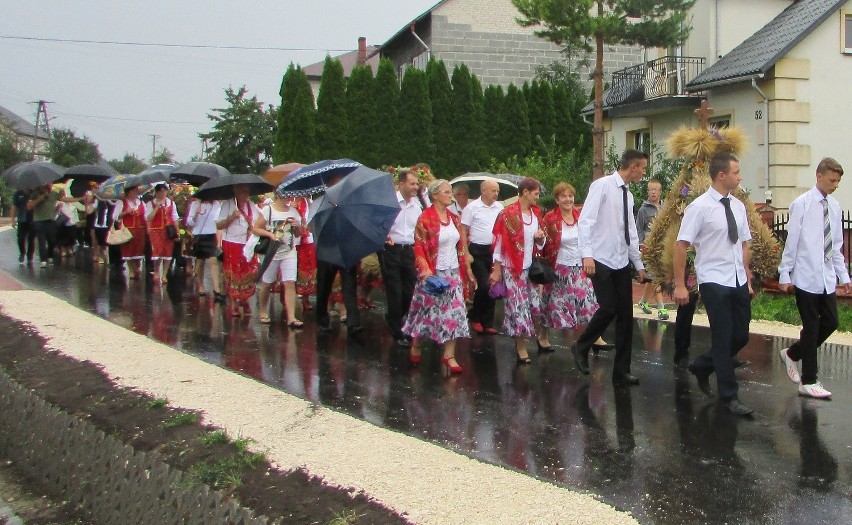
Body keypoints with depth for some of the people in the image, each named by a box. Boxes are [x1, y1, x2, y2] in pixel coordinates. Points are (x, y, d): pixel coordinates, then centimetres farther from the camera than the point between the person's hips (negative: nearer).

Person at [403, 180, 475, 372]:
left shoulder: (453, 217, 8)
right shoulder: (426, 218, -11)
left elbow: (460, 246, 14)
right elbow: (419, 247, -13)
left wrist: (466, 268, 14)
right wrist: (425, 269, -23)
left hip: (453, 272, 6)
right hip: (433, 273, -6)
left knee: (455, 312, 0)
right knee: (427, 311, 6)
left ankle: (449, 355, 4)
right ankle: (415, 346, 27)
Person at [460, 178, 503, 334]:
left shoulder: (499, 207, 7)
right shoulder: (472, 207, -6)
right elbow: (463, 231, -5)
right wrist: (466, 253, -11)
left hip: (495, 251, 5)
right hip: (477, 251, -5)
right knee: (483, 285, -12)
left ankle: (487, 323, 16)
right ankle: (474, 317, 10)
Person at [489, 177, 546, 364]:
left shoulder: (536, 213, 8)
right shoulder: (508, 214, -13)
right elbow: (500, 243, -11)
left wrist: (540, 237, -4)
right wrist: (496, 270, -11)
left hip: (532, 267, 6)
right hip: (513, 268, -6)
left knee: (535, 305, 6)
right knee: (518, 307, -3)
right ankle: (521, 347, 6)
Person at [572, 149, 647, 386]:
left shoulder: (628, 195, 14)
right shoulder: (603, 185, -9)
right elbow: (585, 220, -16)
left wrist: (639, 264, 21)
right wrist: (587, 255, -25)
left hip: (622, 262, 7)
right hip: (601, 260, -7)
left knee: (625, 314, 4)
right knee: (608, 309, -13)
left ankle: (621, 371, 11)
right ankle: (582, 347, 14)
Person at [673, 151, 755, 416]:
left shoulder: (738, 206, 9)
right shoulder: (700, 207, -12)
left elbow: (744, 245, 17)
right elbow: (681, 245, -12)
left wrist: (747, 279, 15)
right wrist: (679, 285, -14)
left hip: (739, 282, 7)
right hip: (714, 282, -7)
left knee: (741, 335, 11)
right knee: (723, 338, -1)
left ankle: (702, 366, 34)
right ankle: (729, 396, 11)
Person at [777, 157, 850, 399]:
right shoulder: (802, 204, -10)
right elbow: (791, 242, -8)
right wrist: (785, 275, -8)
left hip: (828, 278, 6)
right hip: (806, 277, -6)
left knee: (830, 322, 8)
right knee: (811, 327, 0)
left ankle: (792, 354, 30)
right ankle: (808, 382, 10)